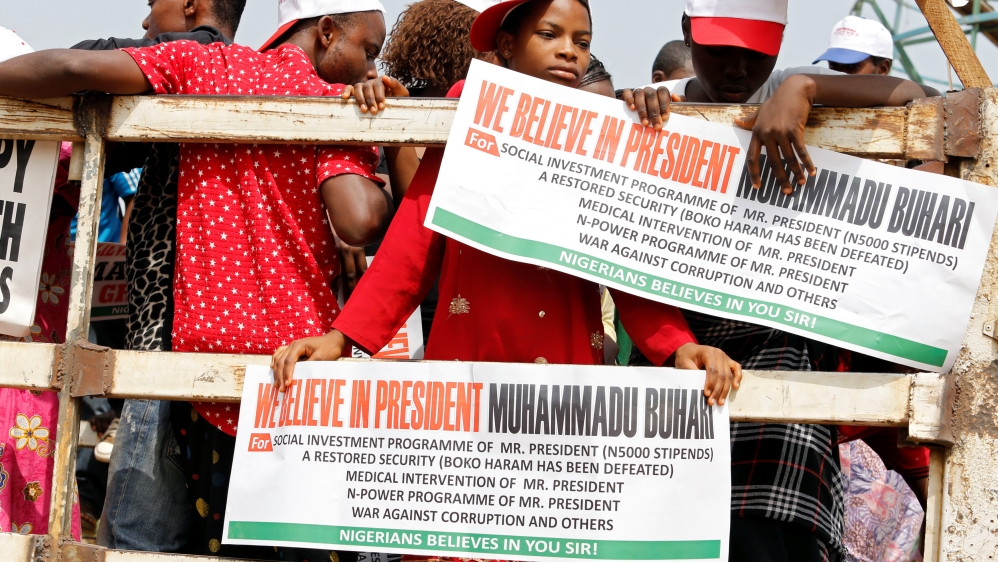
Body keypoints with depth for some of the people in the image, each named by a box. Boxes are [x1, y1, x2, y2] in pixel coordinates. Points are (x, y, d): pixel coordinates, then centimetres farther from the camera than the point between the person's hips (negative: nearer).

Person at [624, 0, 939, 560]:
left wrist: (804, 88, -21)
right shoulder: (656, 108, 10)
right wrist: (629, 104, -16)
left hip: (777, 339, -2)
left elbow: (920, 98, -9)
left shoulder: (787, 91, 3)